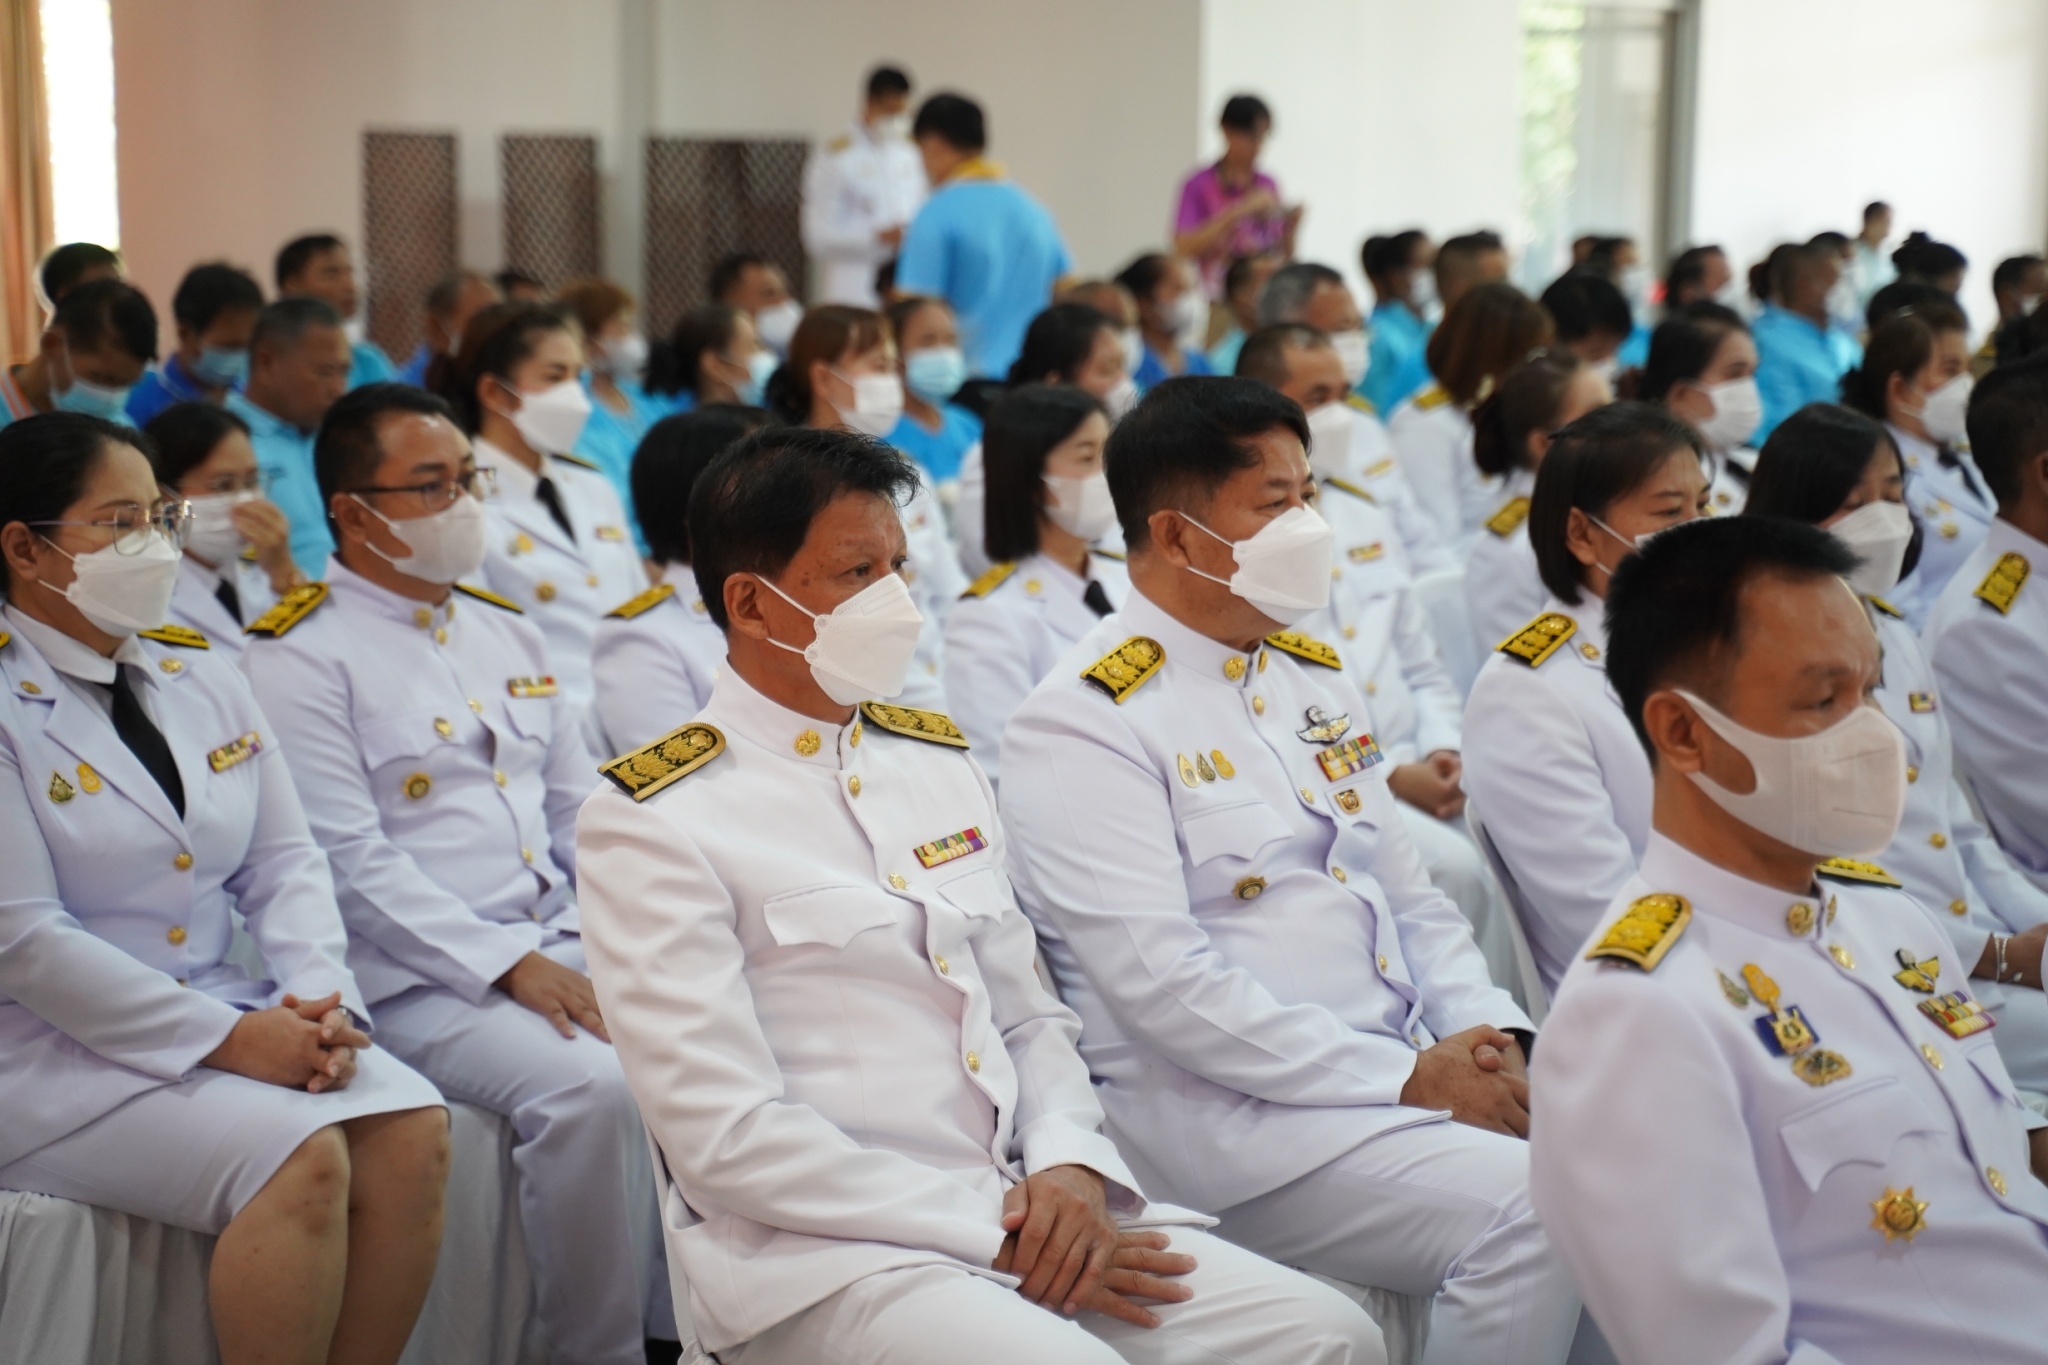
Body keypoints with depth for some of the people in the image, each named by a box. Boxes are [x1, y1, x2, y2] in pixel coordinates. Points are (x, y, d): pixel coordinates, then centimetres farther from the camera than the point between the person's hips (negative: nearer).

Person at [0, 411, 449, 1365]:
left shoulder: (200, 678, 14)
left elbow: (284, 863, 12)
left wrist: (318, 1000, -9)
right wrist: (229, 1039, -19)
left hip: (232, 1017, 7)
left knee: (413, 1128, -18)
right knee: (301, 1157, -28)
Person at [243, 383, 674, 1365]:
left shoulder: (506, 632, 19)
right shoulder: (303, 659, -4)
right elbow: (351, 863, -13)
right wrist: (509, 964, -19)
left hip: (560, 950, 7)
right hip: (420, 981, -7)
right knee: (591, 1087, -30)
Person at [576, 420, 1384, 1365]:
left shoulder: (939, 762, 15)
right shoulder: (652, 823, -6)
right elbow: (727, 1138, -13)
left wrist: (1069, 1165, -3)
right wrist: (998, 1235, -14)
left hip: (1031, 1211, 6)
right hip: (820, 1256, -6)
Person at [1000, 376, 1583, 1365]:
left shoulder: (1313, 677, 16)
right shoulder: (1083, 724, -9)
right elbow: (1159, 983, -18)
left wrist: (1492, 1039, 0)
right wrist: (1404, 1077, -18)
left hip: (1416, 1071, 8)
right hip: (1232, 1113, -8)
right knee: (1536, 1210, -26)